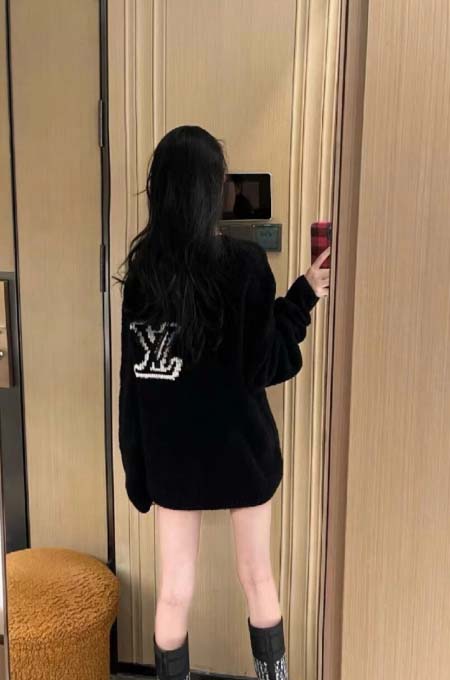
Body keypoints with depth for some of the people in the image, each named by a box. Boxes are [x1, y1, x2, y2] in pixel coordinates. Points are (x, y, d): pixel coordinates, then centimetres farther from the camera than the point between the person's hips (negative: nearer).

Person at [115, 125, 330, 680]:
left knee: (174, 592, 15)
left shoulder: (141, 267, -5)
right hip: (239, 446, -2)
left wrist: (137, 466, 7)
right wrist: (302, 297, -3)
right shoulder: (243, 262, -16)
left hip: (170, 450, 3)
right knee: (257, 577, 19)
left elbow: (134, 373, -2)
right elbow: (266, 366, -12)